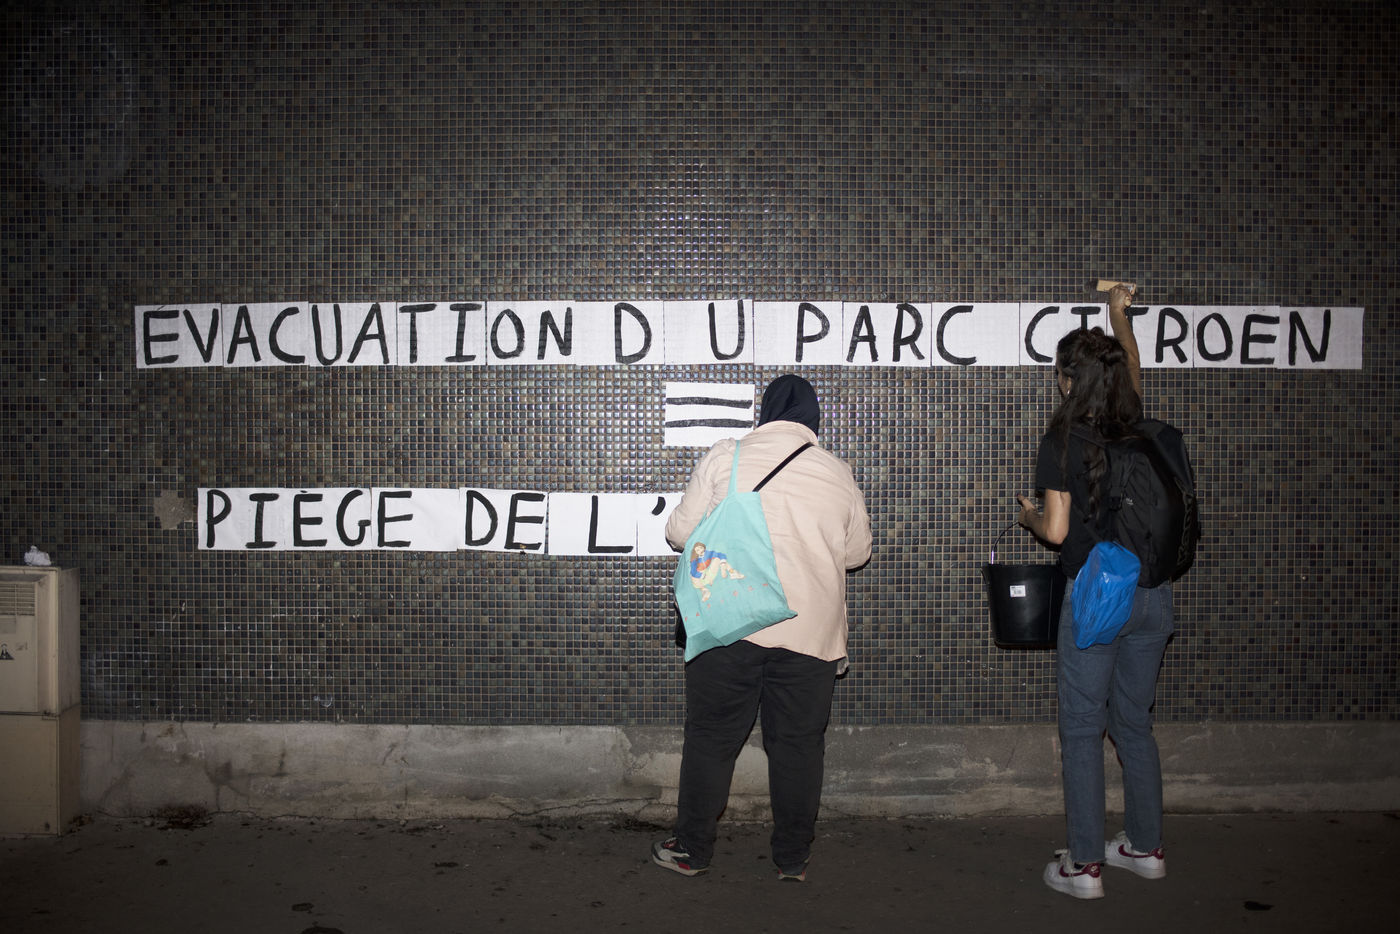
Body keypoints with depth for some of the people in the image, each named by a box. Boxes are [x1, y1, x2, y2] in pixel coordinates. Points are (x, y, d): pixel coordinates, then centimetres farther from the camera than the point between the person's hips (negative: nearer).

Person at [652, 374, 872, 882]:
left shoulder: (723, 458, -1)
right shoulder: (838, 473, 6)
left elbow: (680, 533, 3)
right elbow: (857, 552, 16)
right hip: (811, 631, 2)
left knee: (711, 736, 9)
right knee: (799, 743, 10)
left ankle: (690, 850, 18)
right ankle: (794, 858, 19)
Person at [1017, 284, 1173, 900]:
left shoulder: (1062, 441, -11)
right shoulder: (1137, 428, 4)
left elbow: (1056, 530, -12)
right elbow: (1132, 372, 26)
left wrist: (1029, 515, 11)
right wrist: (1120, 316, 42)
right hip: (1153, 595, 6)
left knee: (1082, 731, 3)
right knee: (1134, 724, 18)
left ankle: (1084, 866, 6)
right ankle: (1145, 847, 27)